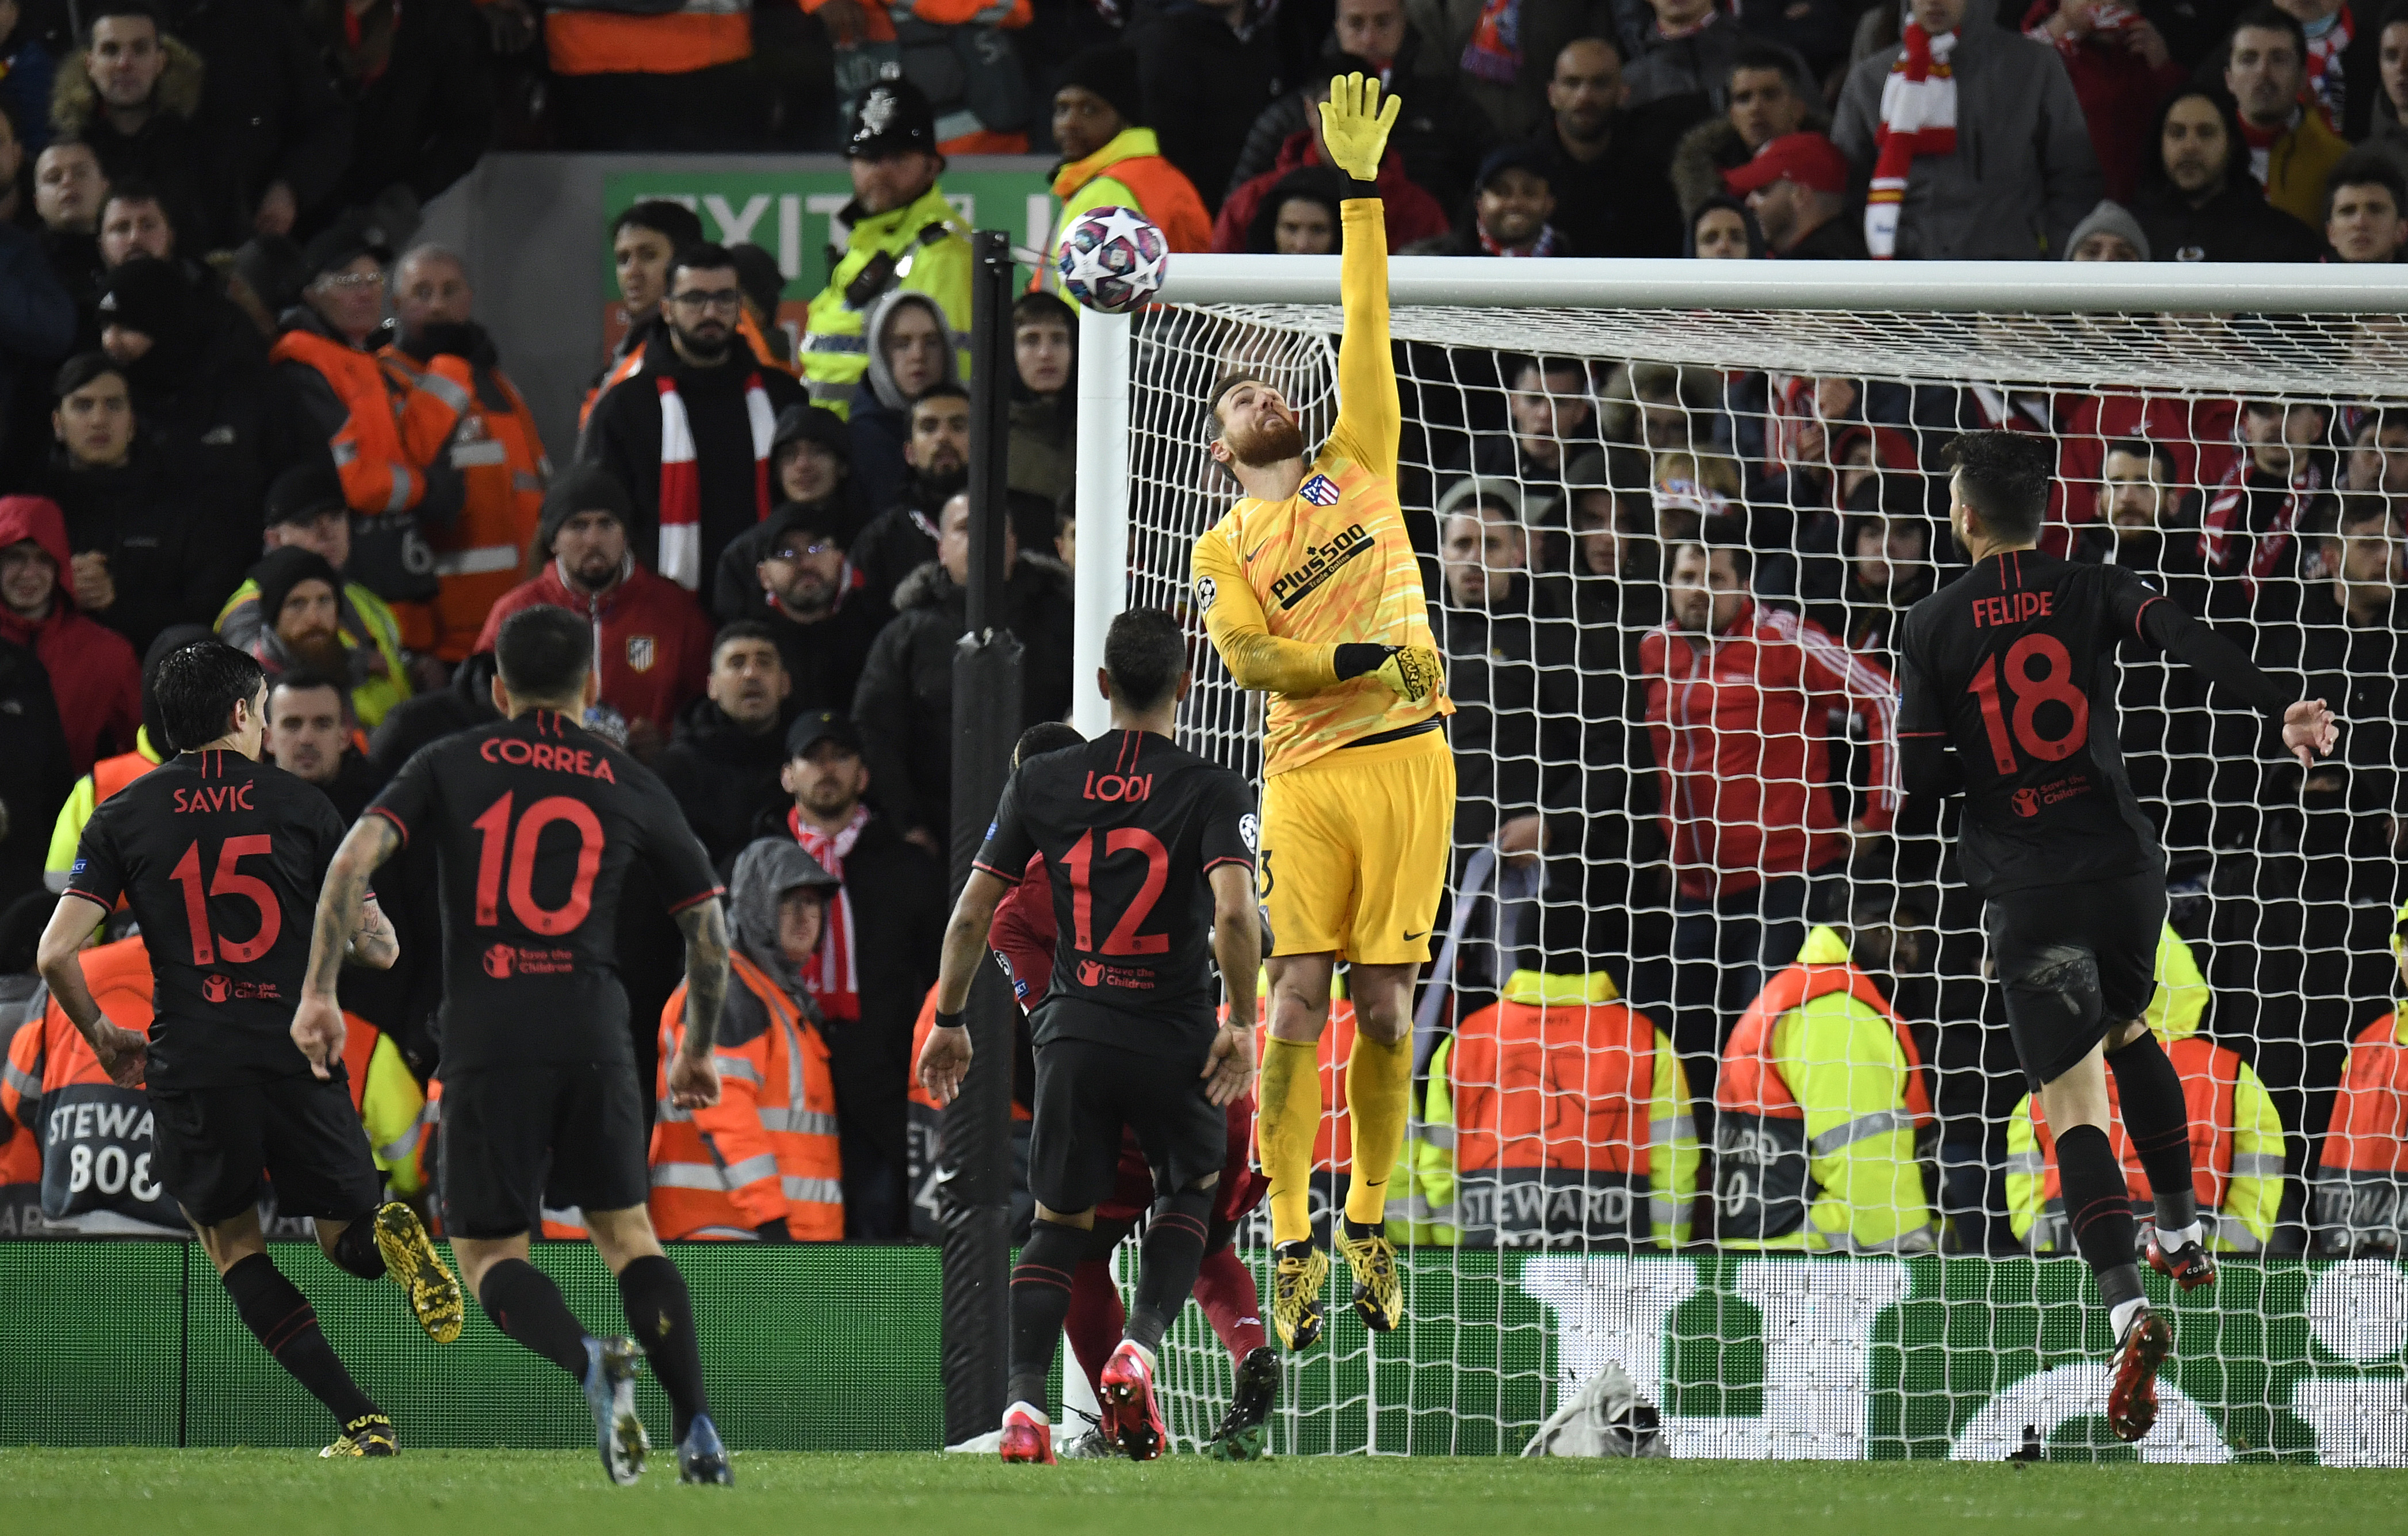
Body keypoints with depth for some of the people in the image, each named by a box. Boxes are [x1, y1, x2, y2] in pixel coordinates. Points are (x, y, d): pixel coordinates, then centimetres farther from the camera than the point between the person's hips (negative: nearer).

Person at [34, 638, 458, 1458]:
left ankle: (361, 1420, -6)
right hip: (297, 1051, 0)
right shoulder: (298, 806, 6)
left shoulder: (124, 816, 6)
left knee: (234, 1248, 13)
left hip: (191, 1067, 0)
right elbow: (378, 947, 4)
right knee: (345, 1233, 16)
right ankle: (389, 1236, -25)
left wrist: (104, 1038, 18)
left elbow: (56, 952, 0)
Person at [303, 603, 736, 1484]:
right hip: (595, 1039, 1)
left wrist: (318, 992, -2)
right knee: (626, 1233, 16)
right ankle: (698, 1435, 1)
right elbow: (709, 928, 15)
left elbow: (356, 857, -4)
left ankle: (589, 1361, -23)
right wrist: (699, 1050, 29)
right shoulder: (631, 787, 12)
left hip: (488, 1046, -1)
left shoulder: (451, 766, 9)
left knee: (489, 1256, 7)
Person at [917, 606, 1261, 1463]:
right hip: (1176, 1038, -2)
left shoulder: (1041, 783, 5)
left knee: (1058, 1222, 12)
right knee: (1190, 1191, 23)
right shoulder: (1213, 792, -5)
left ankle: (1023, 1397, -7)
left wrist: (948, 1021, 17)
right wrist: (1241, 1022, -8)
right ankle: (1139, 1346, 1)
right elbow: (1234, 914, -20)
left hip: (1075, 1033, 2)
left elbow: (972, 915, 6)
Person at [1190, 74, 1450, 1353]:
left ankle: (1369, 1222, 12)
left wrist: (1361, 190, 10)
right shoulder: (1224, 546, 10)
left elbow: (1367, 330, 13)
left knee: (1385, 1002, 0)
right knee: (1299, 995, -8)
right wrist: (1357, 662, -16)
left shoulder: (1359, 466, 18)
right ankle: (1292, 1240, -5)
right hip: (1306, 772, -2)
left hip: (1409, 763, 2)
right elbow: (1244, 654, -5)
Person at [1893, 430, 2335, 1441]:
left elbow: (1923, 777, -4)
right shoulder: (2089, 594, 3)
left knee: (2074, 1105, -6)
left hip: (2028, 890, -3)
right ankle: (2183, 1237, 38)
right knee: (2129, 1031, 32)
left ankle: (2127, 1307, -26)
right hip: (2125, 864, 3)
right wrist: (2282, 712, -25)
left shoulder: (1933, 627, -2)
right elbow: (2189, 640, -15)